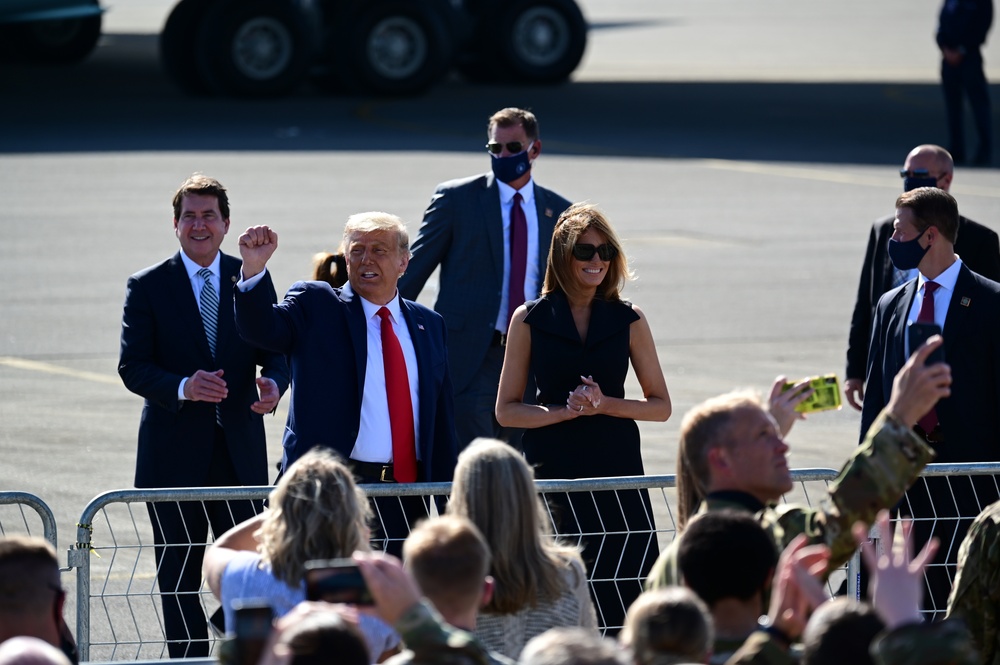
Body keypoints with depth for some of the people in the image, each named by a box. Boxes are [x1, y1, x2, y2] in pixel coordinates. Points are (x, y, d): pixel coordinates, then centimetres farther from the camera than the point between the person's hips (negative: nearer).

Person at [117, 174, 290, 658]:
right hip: (174, 453, -1)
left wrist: (273, 382, -17)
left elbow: (274, 348, 6)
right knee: (178, 578, 5)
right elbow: (132, 367, -6)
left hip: (240, 449, 1)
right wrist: (183, 387, -24)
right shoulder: (147, 287, 0)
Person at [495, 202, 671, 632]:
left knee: (622, 597, -5)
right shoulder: (531, 320, 5)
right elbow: (506, 410, 5)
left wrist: (604, 404, -7)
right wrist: (567, 410, -10)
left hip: (616, 466, 1)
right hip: (552, 466, -1)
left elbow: (661, 406, 9)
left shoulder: (629, 321, 7)